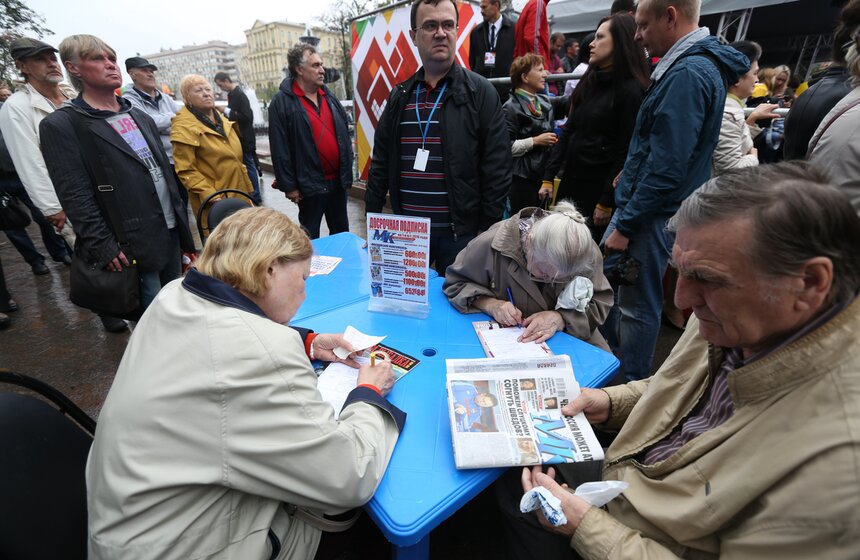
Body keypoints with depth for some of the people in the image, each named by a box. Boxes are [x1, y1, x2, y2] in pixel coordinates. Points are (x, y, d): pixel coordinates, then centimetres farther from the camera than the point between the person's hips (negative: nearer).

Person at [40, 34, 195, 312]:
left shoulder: (140, 117, 16)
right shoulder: (61, 125, -5)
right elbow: (75, 197, -12)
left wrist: (182, 226, 13)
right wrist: (104, 247, -18)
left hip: (171, 234, 6)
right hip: (132, 248, -6)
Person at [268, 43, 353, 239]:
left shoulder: (329, 96, 11)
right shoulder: (282, 102, -8)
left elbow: (345, 136, 14)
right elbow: (280, 149, -11)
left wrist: (347, 173, 9)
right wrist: (289, 186, -12)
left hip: (338, 180, 6)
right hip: (310, 184, -6)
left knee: (341, 231, 17)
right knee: (310, 237, 7)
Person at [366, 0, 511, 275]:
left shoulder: (480, 92, -3)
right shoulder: (400, 95, 8)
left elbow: (497, 169, -7)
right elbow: (381, 162, 11)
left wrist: (489, 233, -10)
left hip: (460, 233, -3)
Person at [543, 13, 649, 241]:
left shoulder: (631, 90, -10)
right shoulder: (590, 82, 12)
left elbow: (625, 152, -13)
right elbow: (568, 132, 11)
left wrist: (606, 202, -14)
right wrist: (548, 177, 5)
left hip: (599, 187, -7)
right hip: (570, 180, 7)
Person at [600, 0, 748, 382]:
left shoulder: (688, 74, -18)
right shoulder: (691, 64, 14)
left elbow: (666, 167, -23)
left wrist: (625, 226, -19)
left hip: (652, 214, -10)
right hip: (639, 204, 10)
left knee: (637, 306, 3)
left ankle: (631, 387, 23)